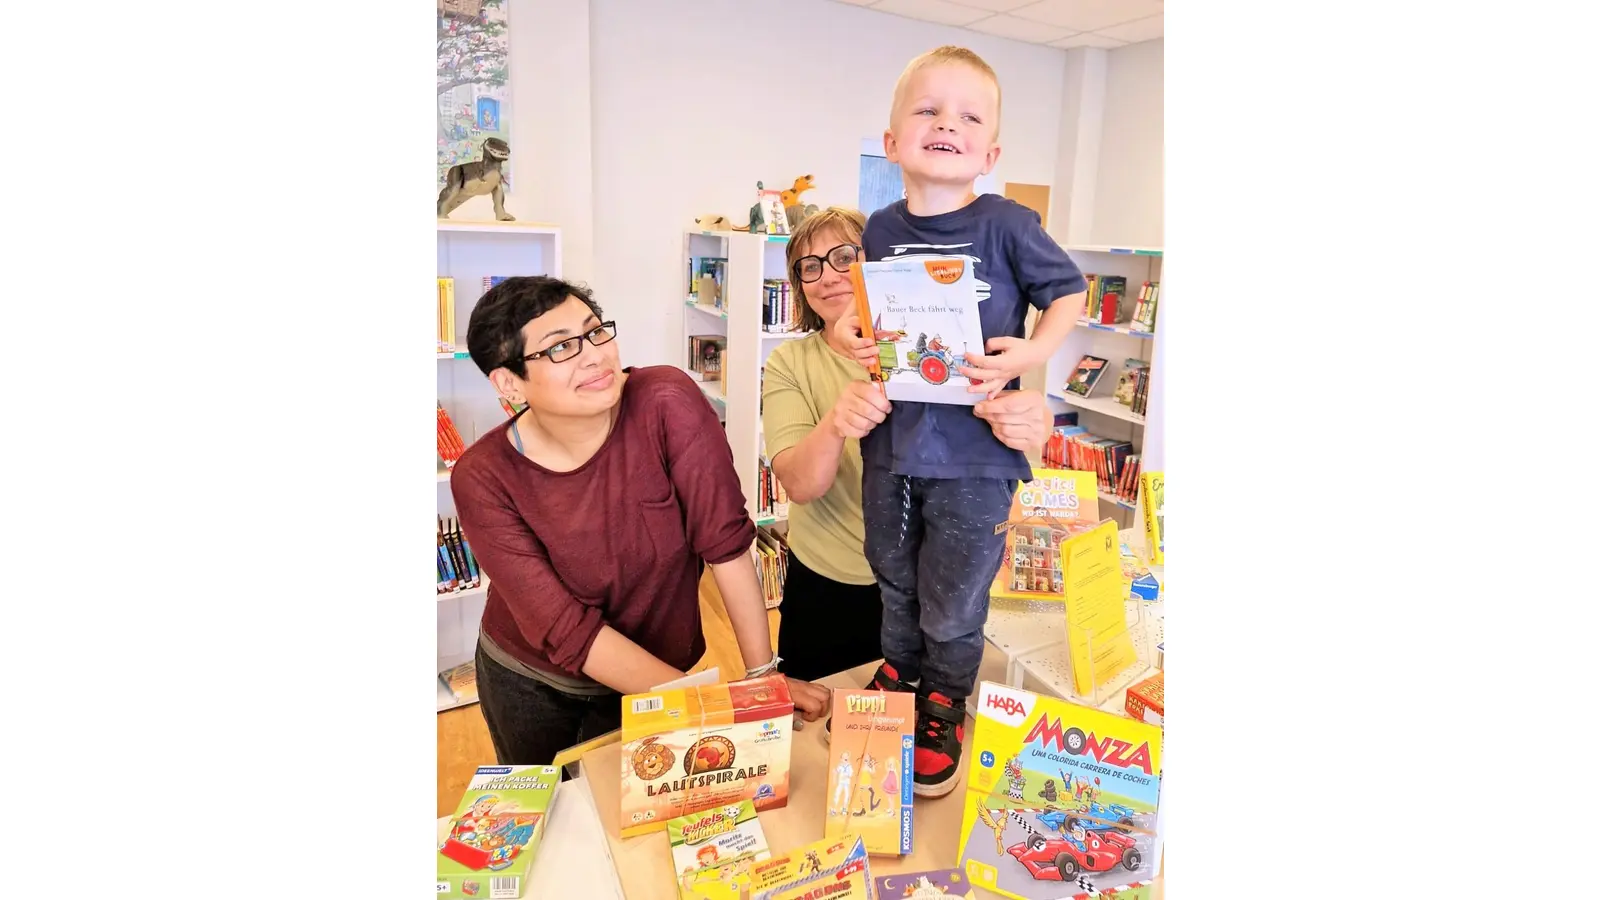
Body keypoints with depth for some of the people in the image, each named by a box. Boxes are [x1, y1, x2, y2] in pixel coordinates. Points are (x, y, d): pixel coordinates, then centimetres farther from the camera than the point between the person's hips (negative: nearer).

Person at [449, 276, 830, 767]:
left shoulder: (668, 402, -27)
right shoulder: (482, 478, -24)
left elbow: (725, 540, -23)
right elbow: (568, 631, -27)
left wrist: (762, 675, -22)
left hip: (649, 674, -1)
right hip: (528, 683, 1)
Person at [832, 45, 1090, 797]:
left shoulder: (1006, 225, -10)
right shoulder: (881, 229, 1)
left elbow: (1069, 291, -1)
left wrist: (1031, 352, -17)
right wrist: (853, 334, -6)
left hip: (973, 452, -4)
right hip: (890, 441, 4)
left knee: (953, 601, 11)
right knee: (894, 580, 23)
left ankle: (944, 704, 37)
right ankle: (898, 671, 49)